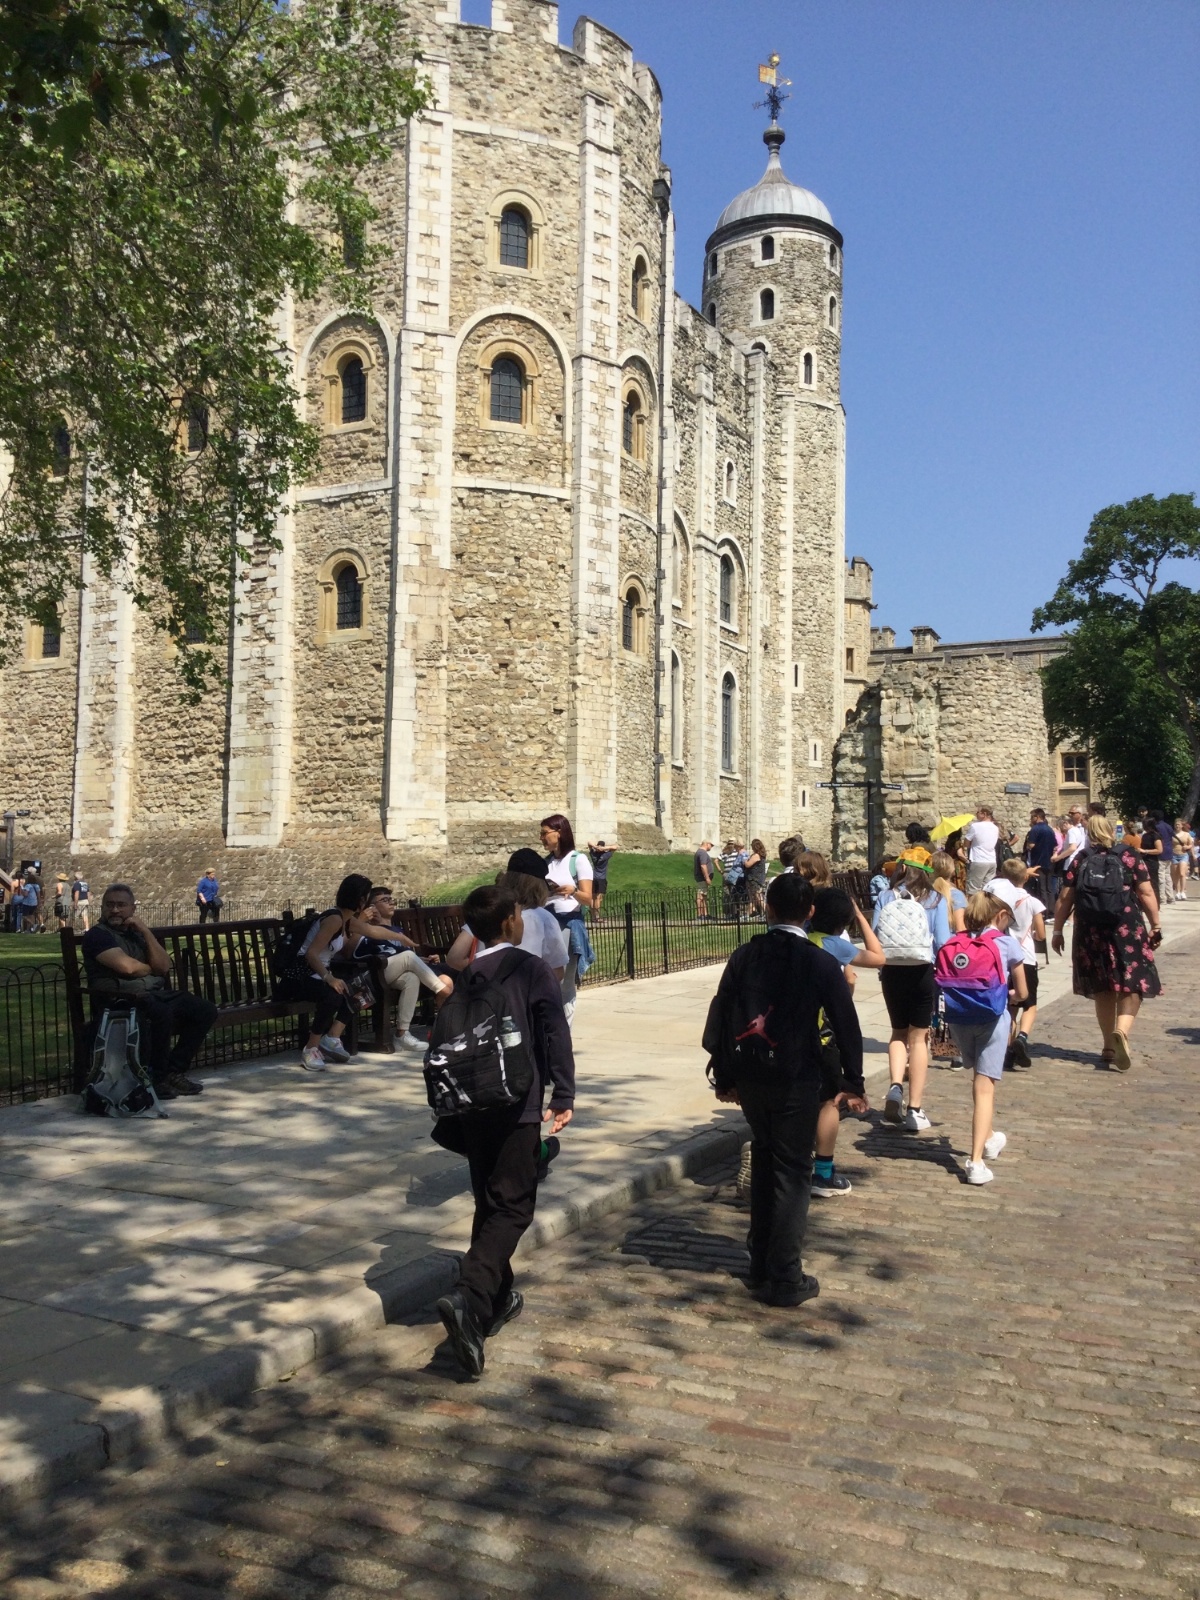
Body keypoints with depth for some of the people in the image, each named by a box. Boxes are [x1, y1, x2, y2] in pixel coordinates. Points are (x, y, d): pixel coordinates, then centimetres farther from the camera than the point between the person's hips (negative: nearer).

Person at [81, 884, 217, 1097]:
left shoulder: (136, 934, 22)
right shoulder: (97, 935, -1)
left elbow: (164, 967, 7)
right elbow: (127, 966, -18)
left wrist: (145, 931, 0)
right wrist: (151, 969, 4)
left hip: (155, 994, 8)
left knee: (205, 1009, -7)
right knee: (161, 1012, -37)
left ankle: (174, 1071, -2)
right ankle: (156, 1078, -19)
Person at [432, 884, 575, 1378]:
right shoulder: (532, 970, -8)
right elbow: (555, 1035, -13)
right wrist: (562, 1097, -9)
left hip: (472, 1105, 6)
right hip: (518, 1103, -6)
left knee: (488, 1202, 18)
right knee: (513, 1206, -4)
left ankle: (498, 1299, 29)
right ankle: (469, 1297, -22)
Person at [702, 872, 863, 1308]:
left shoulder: (744, 955, -1)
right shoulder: (821, 964, -9)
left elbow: (720, 1016, 3)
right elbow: (846, 1024, -5)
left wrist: (723, 1075, 12)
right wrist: (853, 1079, 7)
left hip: (749, 1078, 4)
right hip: (796, 1080, -3)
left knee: (764, 1161, 21)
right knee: (792, 1173, 5)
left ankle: (761, 1265, 28)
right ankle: (785, 1279, 7)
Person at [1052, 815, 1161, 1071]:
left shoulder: (1079, 861, 6)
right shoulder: (1130, 857, 3)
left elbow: (1064, 899, 3)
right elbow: (1146, 894, -3)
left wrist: (1058, 930, 10)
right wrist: (1155, 926, 4)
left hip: (1092, 933, 2)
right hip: (1127, 931, -2)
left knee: (1103, 989, 13)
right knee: (1131, 985, 4)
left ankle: (1109, 1046, 19)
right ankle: (1122, 1030, -21)